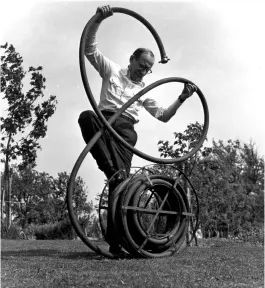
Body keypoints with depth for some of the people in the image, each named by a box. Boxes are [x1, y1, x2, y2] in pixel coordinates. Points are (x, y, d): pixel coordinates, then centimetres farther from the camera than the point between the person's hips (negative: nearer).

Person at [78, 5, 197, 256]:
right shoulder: (112, 70, 17)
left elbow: (162, 115, 22)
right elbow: (89, 47, 6)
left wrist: (181, 98, 10)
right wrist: (98, 20, -9)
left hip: (126, 128, 2)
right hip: (104, 119, -1)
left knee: (120, 179, -15)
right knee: (86, 116, -39)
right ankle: (113, 170, -43)